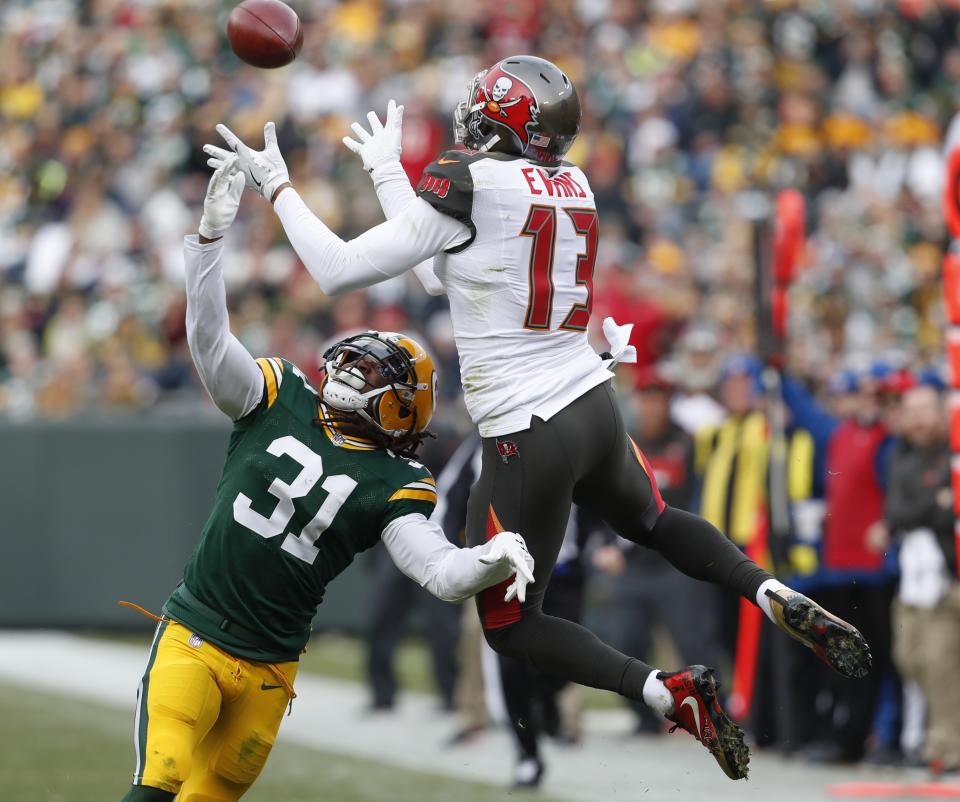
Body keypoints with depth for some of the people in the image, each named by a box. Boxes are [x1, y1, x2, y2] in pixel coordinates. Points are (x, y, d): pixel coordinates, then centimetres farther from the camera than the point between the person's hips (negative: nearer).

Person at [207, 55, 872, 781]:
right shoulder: (570, 186, 8)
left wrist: (277, 188, 1)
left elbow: (339, 271, -11)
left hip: (527, 441, -7)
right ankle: (778, 598, 15)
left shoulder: (470, 185, -15)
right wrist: (387, 172, 28)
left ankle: (668, 692, -8)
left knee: (509, 626, 9)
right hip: (595, 410, 7)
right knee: (652, 521, 36)